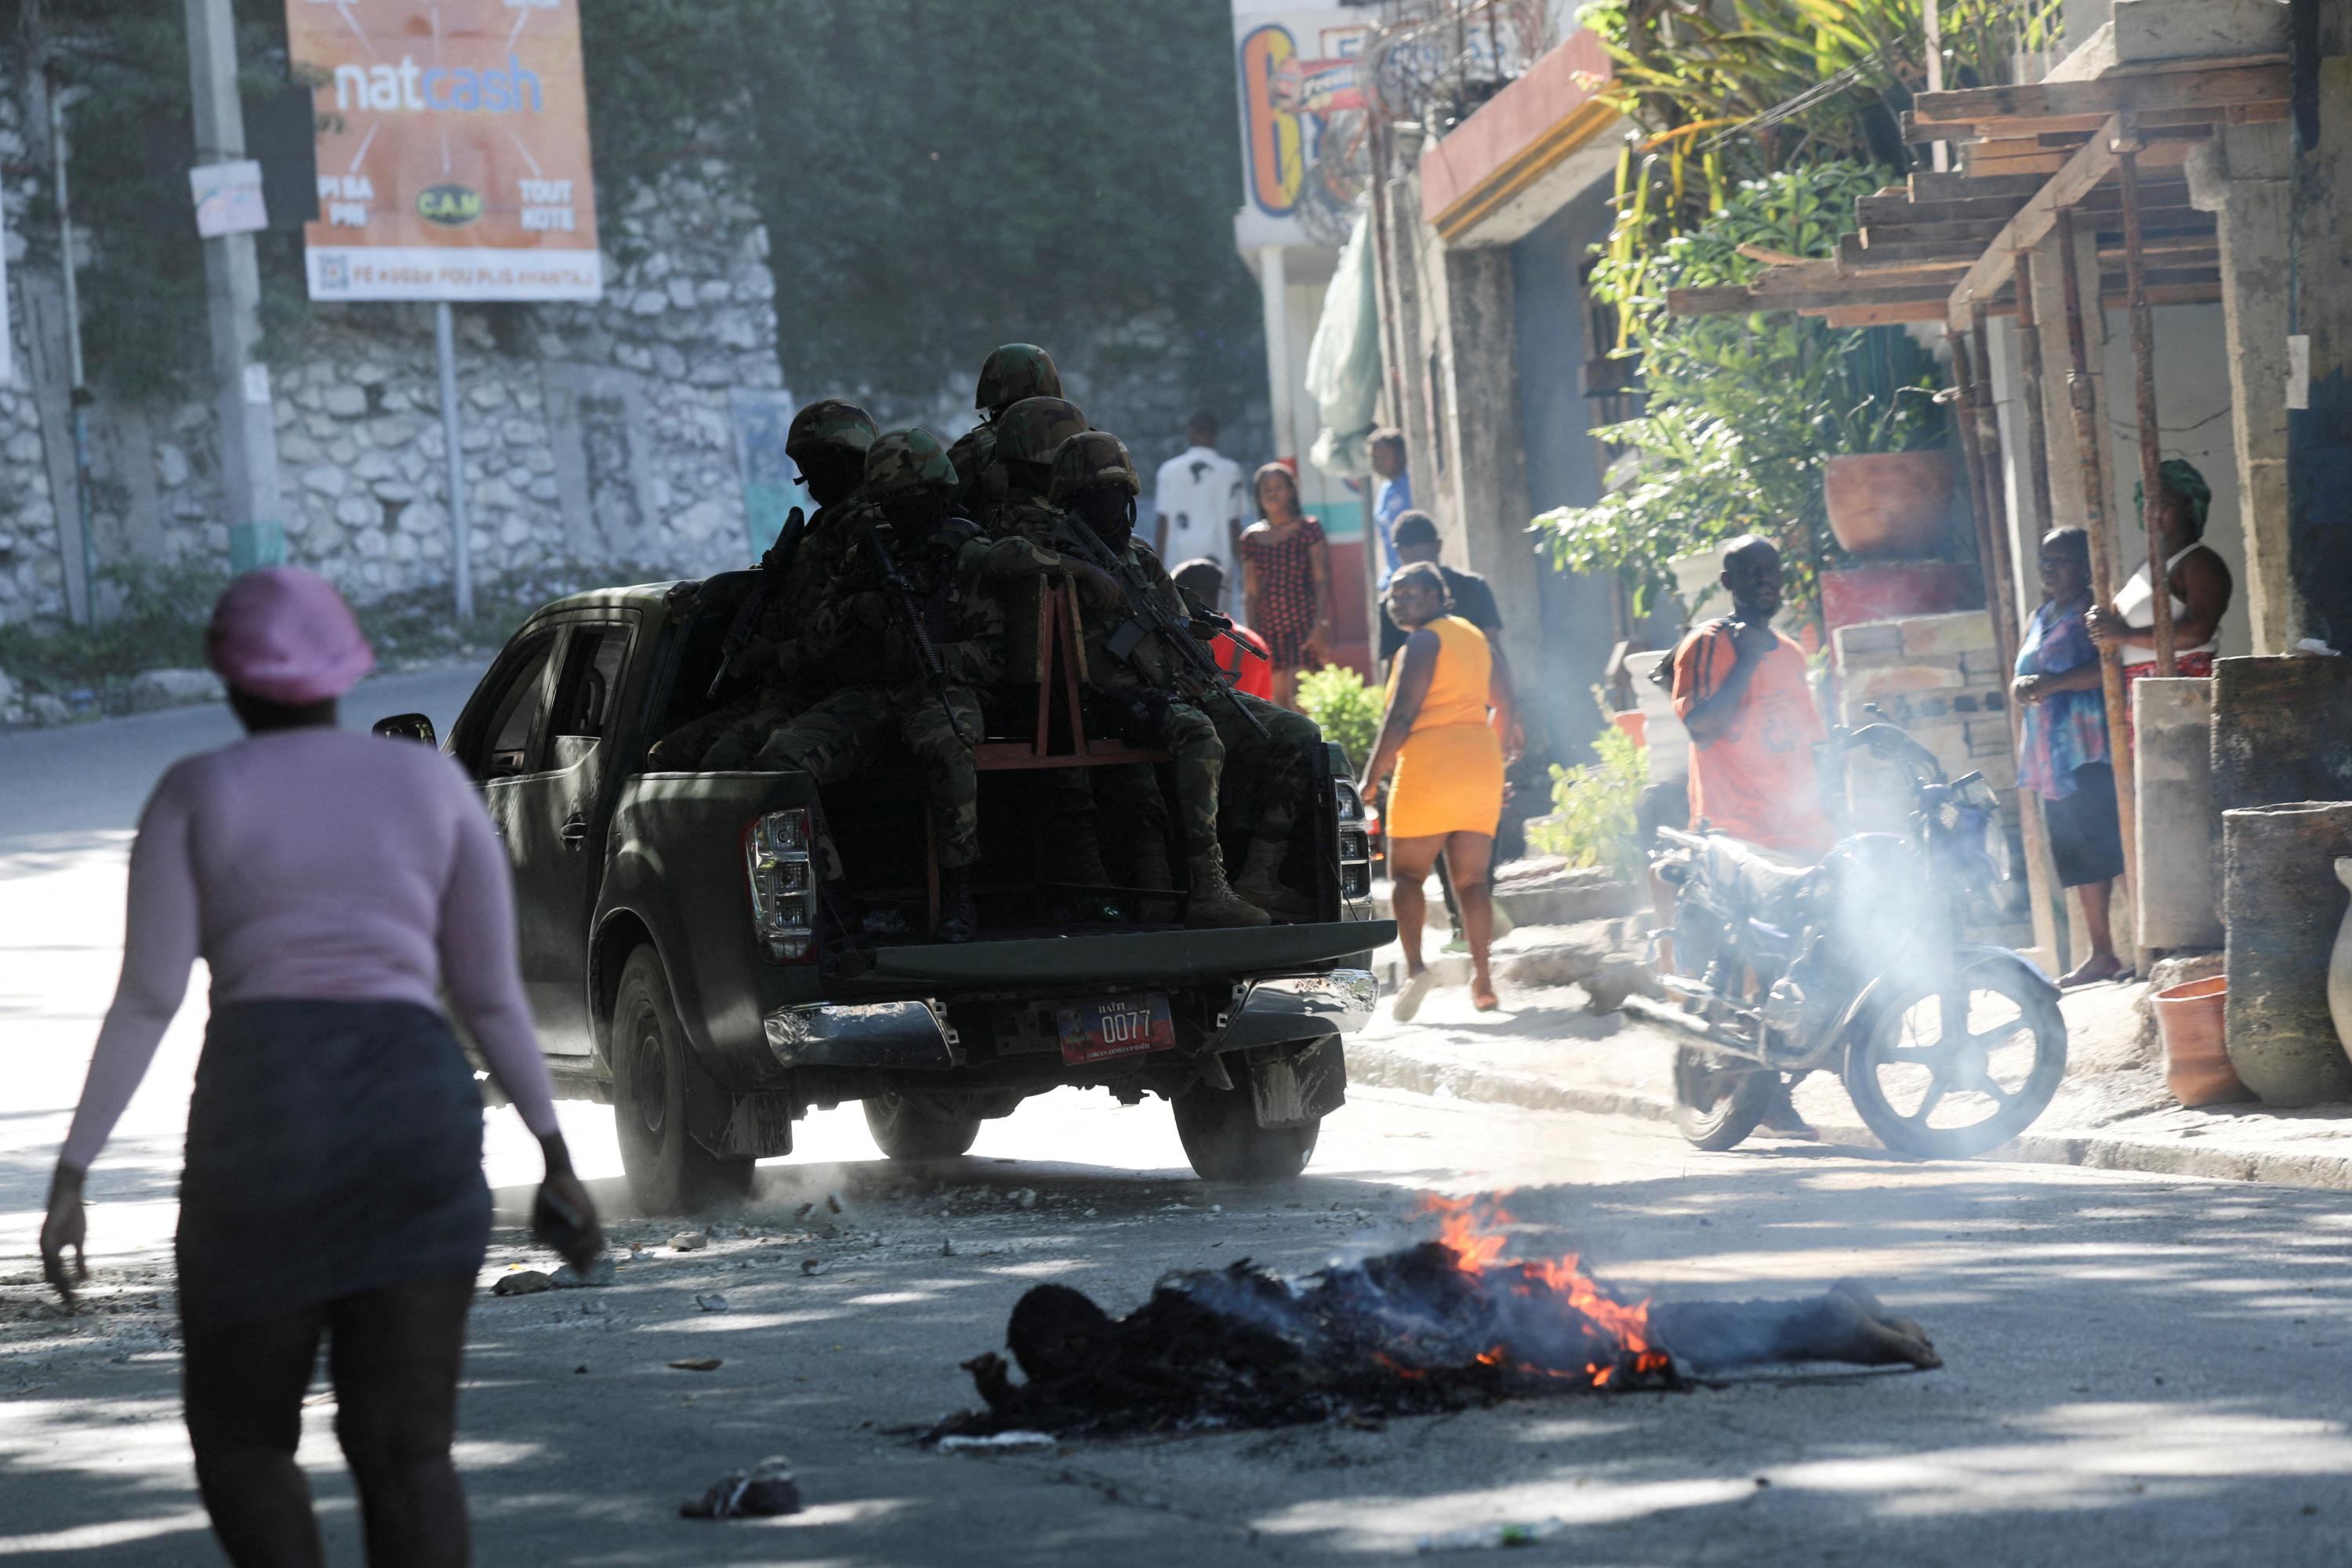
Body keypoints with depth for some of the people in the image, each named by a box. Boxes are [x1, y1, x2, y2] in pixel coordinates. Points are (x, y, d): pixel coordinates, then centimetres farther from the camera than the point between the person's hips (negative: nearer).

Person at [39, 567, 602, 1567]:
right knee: (407, 1455, 4)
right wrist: (558, 1160, 15)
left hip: (261, 1135, -2)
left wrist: (70, 1177, -1)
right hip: (415, 1127, 2)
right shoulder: (433, 785, 10)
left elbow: (144, 1003, -3)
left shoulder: (195, 795, 3)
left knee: (240, 1442, 13)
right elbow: (491, 993, 9)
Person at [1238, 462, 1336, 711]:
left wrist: (1320, 626, -13)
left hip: (1303, 624, -4)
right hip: (1269, 629, 4)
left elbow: (1322, 581, -3)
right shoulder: (1251, 538, 10)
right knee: (1279, 697, 5)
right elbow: (1251, 592, 11)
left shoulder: (1308, 529, 1)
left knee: (1298, 698, -15)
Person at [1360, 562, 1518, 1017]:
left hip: (1429, 768, -7)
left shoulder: (1423, 643, -8)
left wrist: (1370, 780, -11)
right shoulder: (1473, 636, 17)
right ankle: (1482, 977, -1)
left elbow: (1401, 718, -14)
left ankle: (1414, 964, -18)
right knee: (1471, 878, 7)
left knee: (1406, 873, 0)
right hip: (1481, 766, 7)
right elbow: (1504, 703, 25)